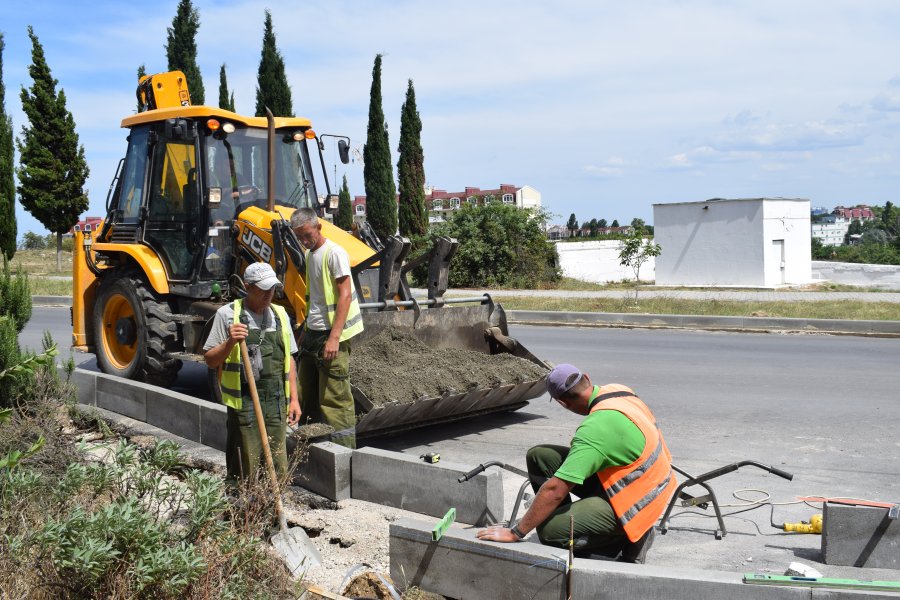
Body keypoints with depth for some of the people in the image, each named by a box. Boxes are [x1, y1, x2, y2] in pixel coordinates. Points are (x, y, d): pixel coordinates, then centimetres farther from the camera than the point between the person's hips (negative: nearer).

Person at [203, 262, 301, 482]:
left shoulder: (280, 314, 12)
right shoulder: (227, 314, -2)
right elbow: (210, 360, 0)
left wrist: (293, 398, 11)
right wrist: (229, 342, -18)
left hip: (276, 402, 4)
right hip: (244, 403, -4)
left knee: (279, 468, 5)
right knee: (245, 472, -3)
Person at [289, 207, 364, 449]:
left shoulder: (334, 253, -11)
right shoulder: (310, 255, 16)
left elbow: (345, 295, -17)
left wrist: (334, 337, -23)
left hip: (331, 336, -9)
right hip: (312, 334, 9)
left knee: (334, 398, -9)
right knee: (307, 395, 13)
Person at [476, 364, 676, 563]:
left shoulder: (596, 428, -30)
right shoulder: (618, 390, -5)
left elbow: (555, 489, -30)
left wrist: (515, 532, -25)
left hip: (632, 503, -9)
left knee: (551, 531, -21)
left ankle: (631, 538, -2)